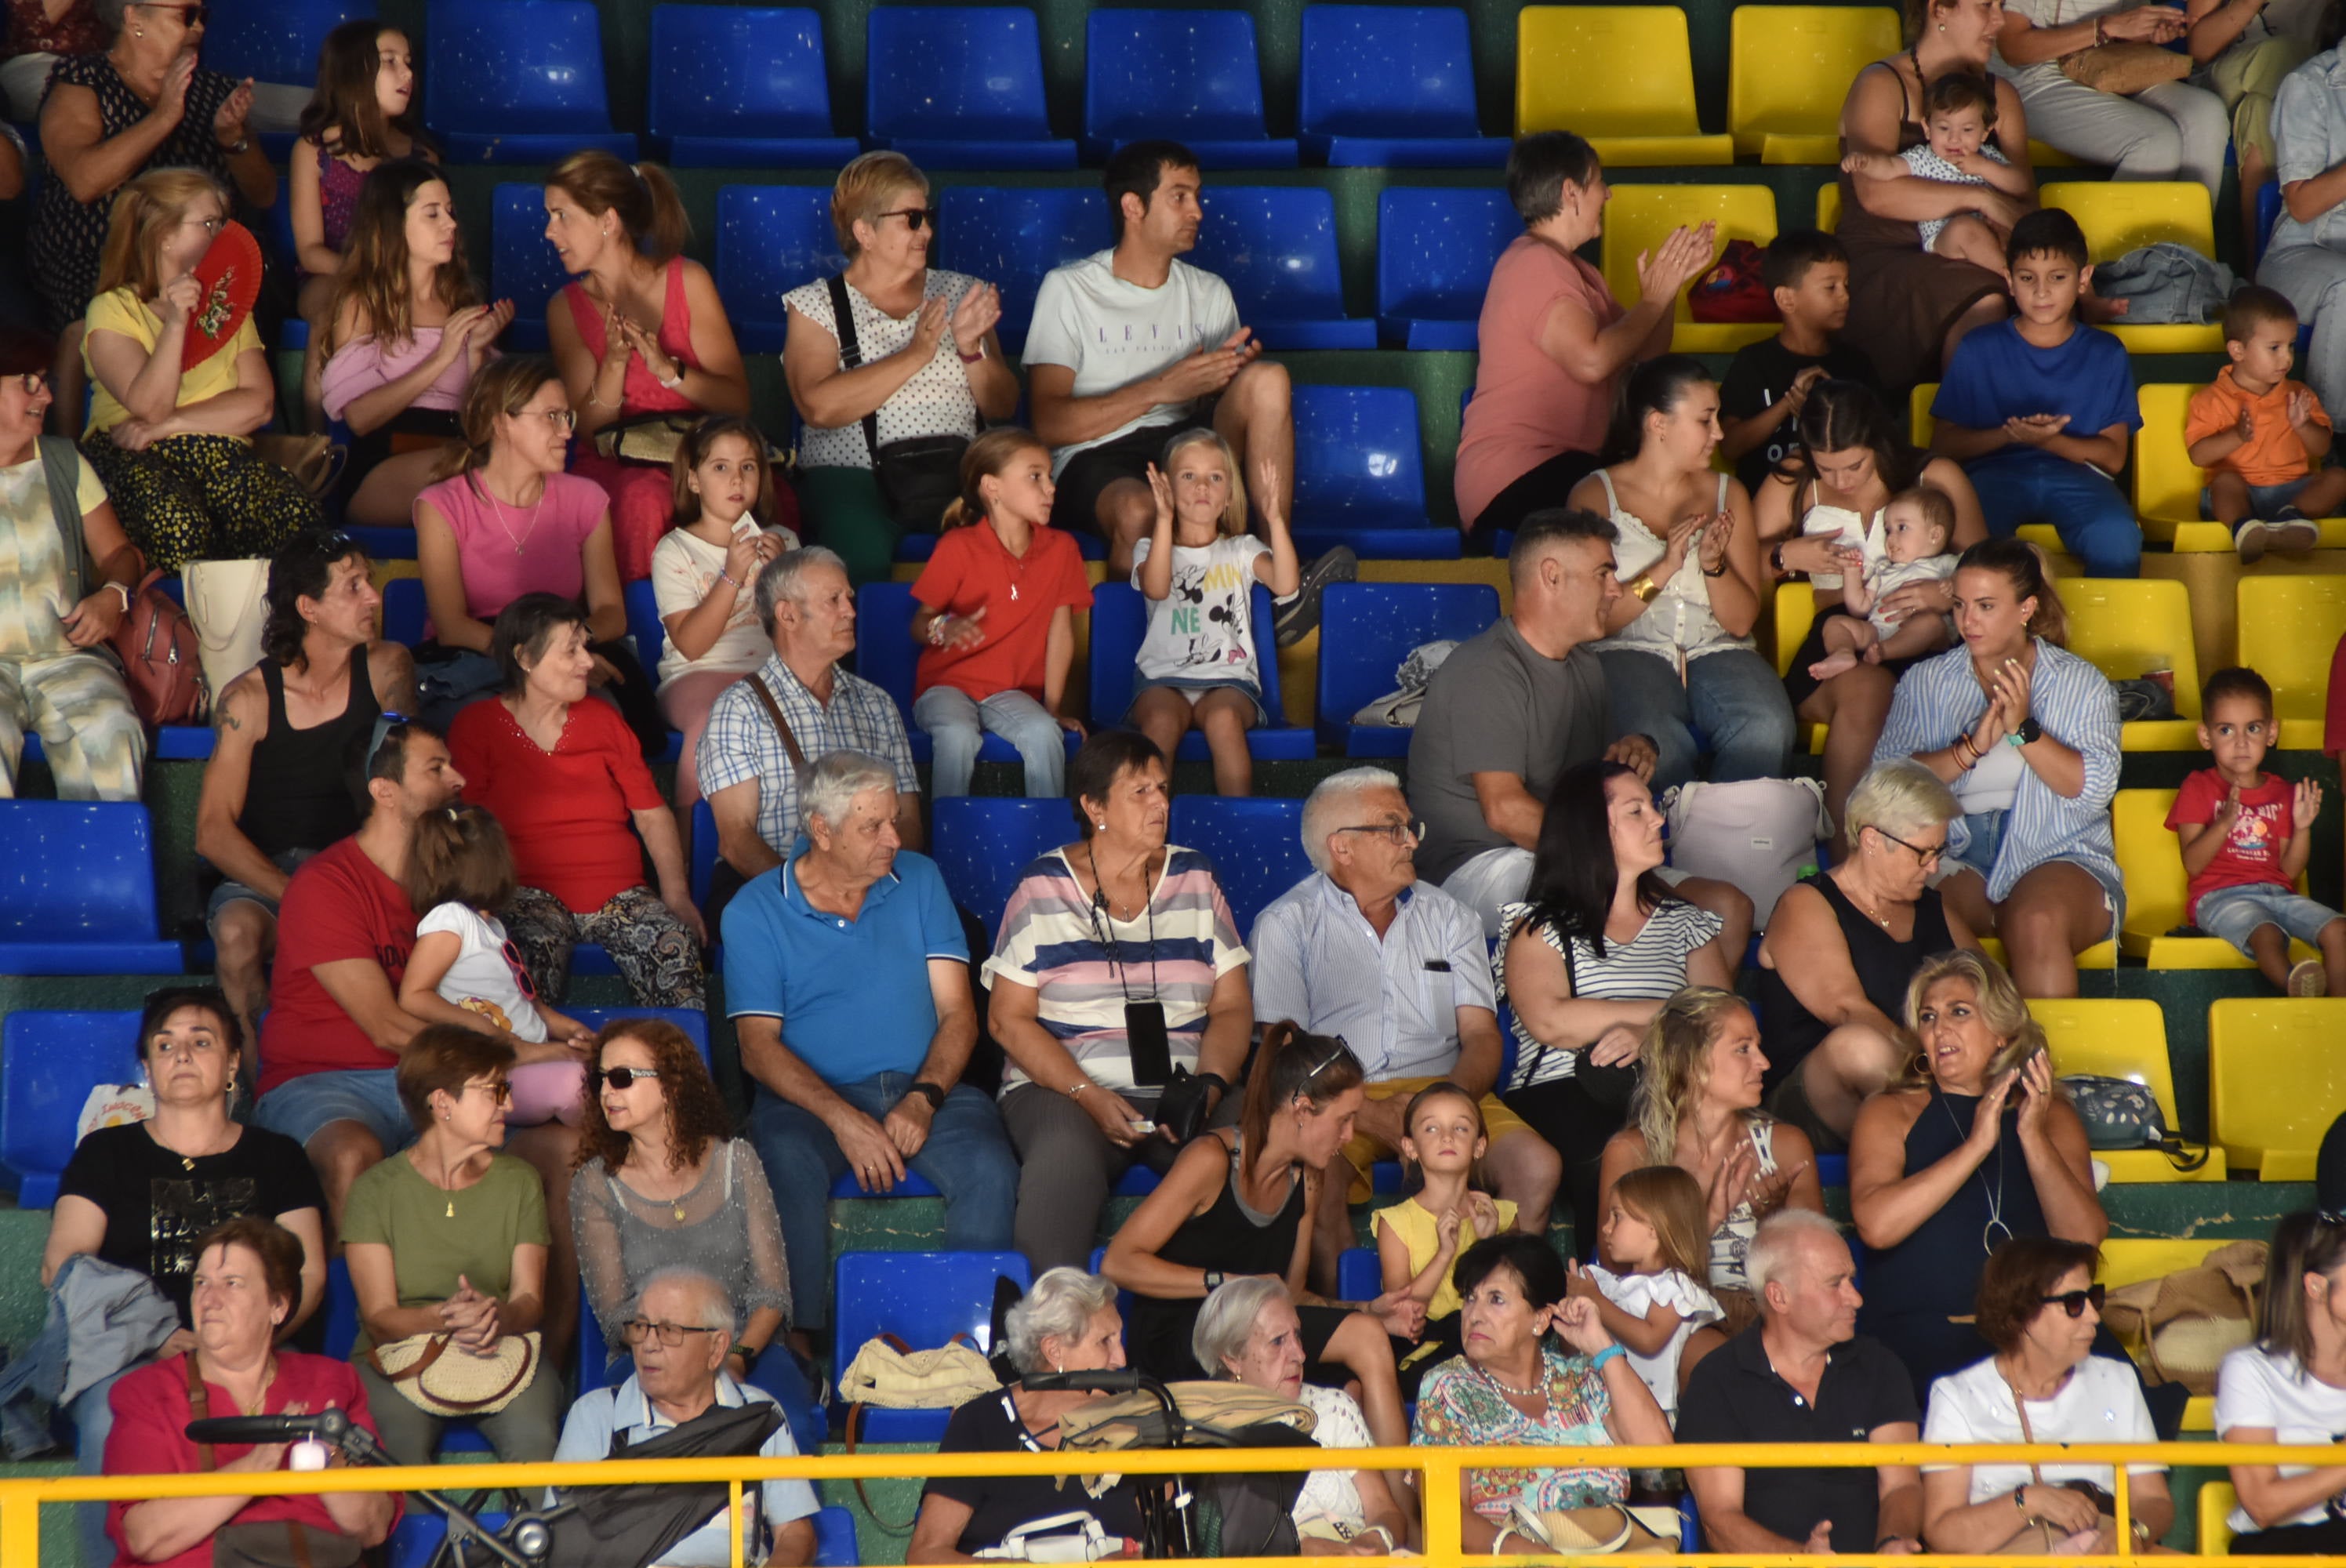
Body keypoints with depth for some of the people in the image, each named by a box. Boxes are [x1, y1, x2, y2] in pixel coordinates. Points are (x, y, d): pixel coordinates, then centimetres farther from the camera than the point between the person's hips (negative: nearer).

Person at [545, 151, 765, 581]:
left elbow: (738, 401, -3)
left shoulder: (686, 282, 1)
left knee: (769, 503, -35)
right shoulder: (567, 308, 5)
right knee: (643, 498, -38)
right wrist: (615, 361, -16)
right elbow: (588, 429, 2)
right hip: (612, 466, 0)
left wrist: (667, 368, -20)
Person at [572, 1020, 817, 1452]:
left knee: (792, 1427, -33)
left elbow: (771, 1290, 4)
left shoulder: (735, 1161, 7)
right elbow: (613, 1311, -2)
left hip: (748, 1348, 1)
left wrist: (737, 1359, -17)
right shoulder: (595, 1185, 3)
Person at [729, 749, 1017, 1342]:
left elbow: (957, 1013, 7)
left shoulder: (920, 880, 12)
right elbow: (759, 1046, -3)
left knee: (990, 1169, -29)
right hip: (809, 1095, -2)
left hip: (922, 1088, 2)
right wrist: (841, 1119, -20)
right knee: (786, 1169, -36)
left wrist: (923, 1098, -13)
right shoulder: (755, 911, 4)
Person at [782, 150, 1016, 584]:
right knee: (863, 549, -37)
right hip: (854, 472, -2)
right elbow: (818, 407, -10)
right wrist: (915, 354, -14)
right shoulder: (816, 305, 9)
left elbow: (1003, 409, 13)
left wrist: (971, 350, -6)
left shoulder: (960, 292, 19)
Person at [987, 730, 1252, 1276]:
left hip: (1182, 1093, 3)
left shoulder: (1195, 879, 14)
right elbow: (1009, 1018, 1)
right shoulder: (1042, 888, 5)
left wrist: (1209, 1087, -8)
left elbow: (1233, 1008, 12)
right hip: (1061, 1088, -3)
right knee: (1064, 1155, -38)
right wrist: (1089, 1096, -13)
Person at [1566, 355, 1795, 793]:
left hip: (1716, 653, 3)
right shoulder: (1596, 495, 5)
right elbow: (1593, 619, -4)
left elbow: (1741, 621, 10)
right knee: (1655, 742, -38)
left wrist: (1713, 565, -9)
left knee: (1767, 728, -31)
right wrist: (1664, 568, -14)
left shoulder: (1727, 493, 16)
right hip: (1629, 653, -3)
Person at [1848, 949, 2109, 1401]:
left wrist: (2032, 1136, -7)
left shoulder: (2051, 1115, 17)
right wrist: (1977, 1145, -11)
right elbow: (1875, 1225, -9)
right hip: (1917, 1328, -3)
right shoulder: (1893, 1113, 11)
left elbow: (2086, 1238, 3)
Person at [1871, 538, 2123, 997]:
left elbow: (2095, 790, -5)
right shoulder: (1925, 683, 14)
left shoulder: (2081, 684, 9)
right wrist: (1972, 748, -13)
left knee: (2038, 922, -36)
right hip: (1956, 856, 1)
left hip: (2058, 857, -1)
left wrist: (2023, 730, -13)